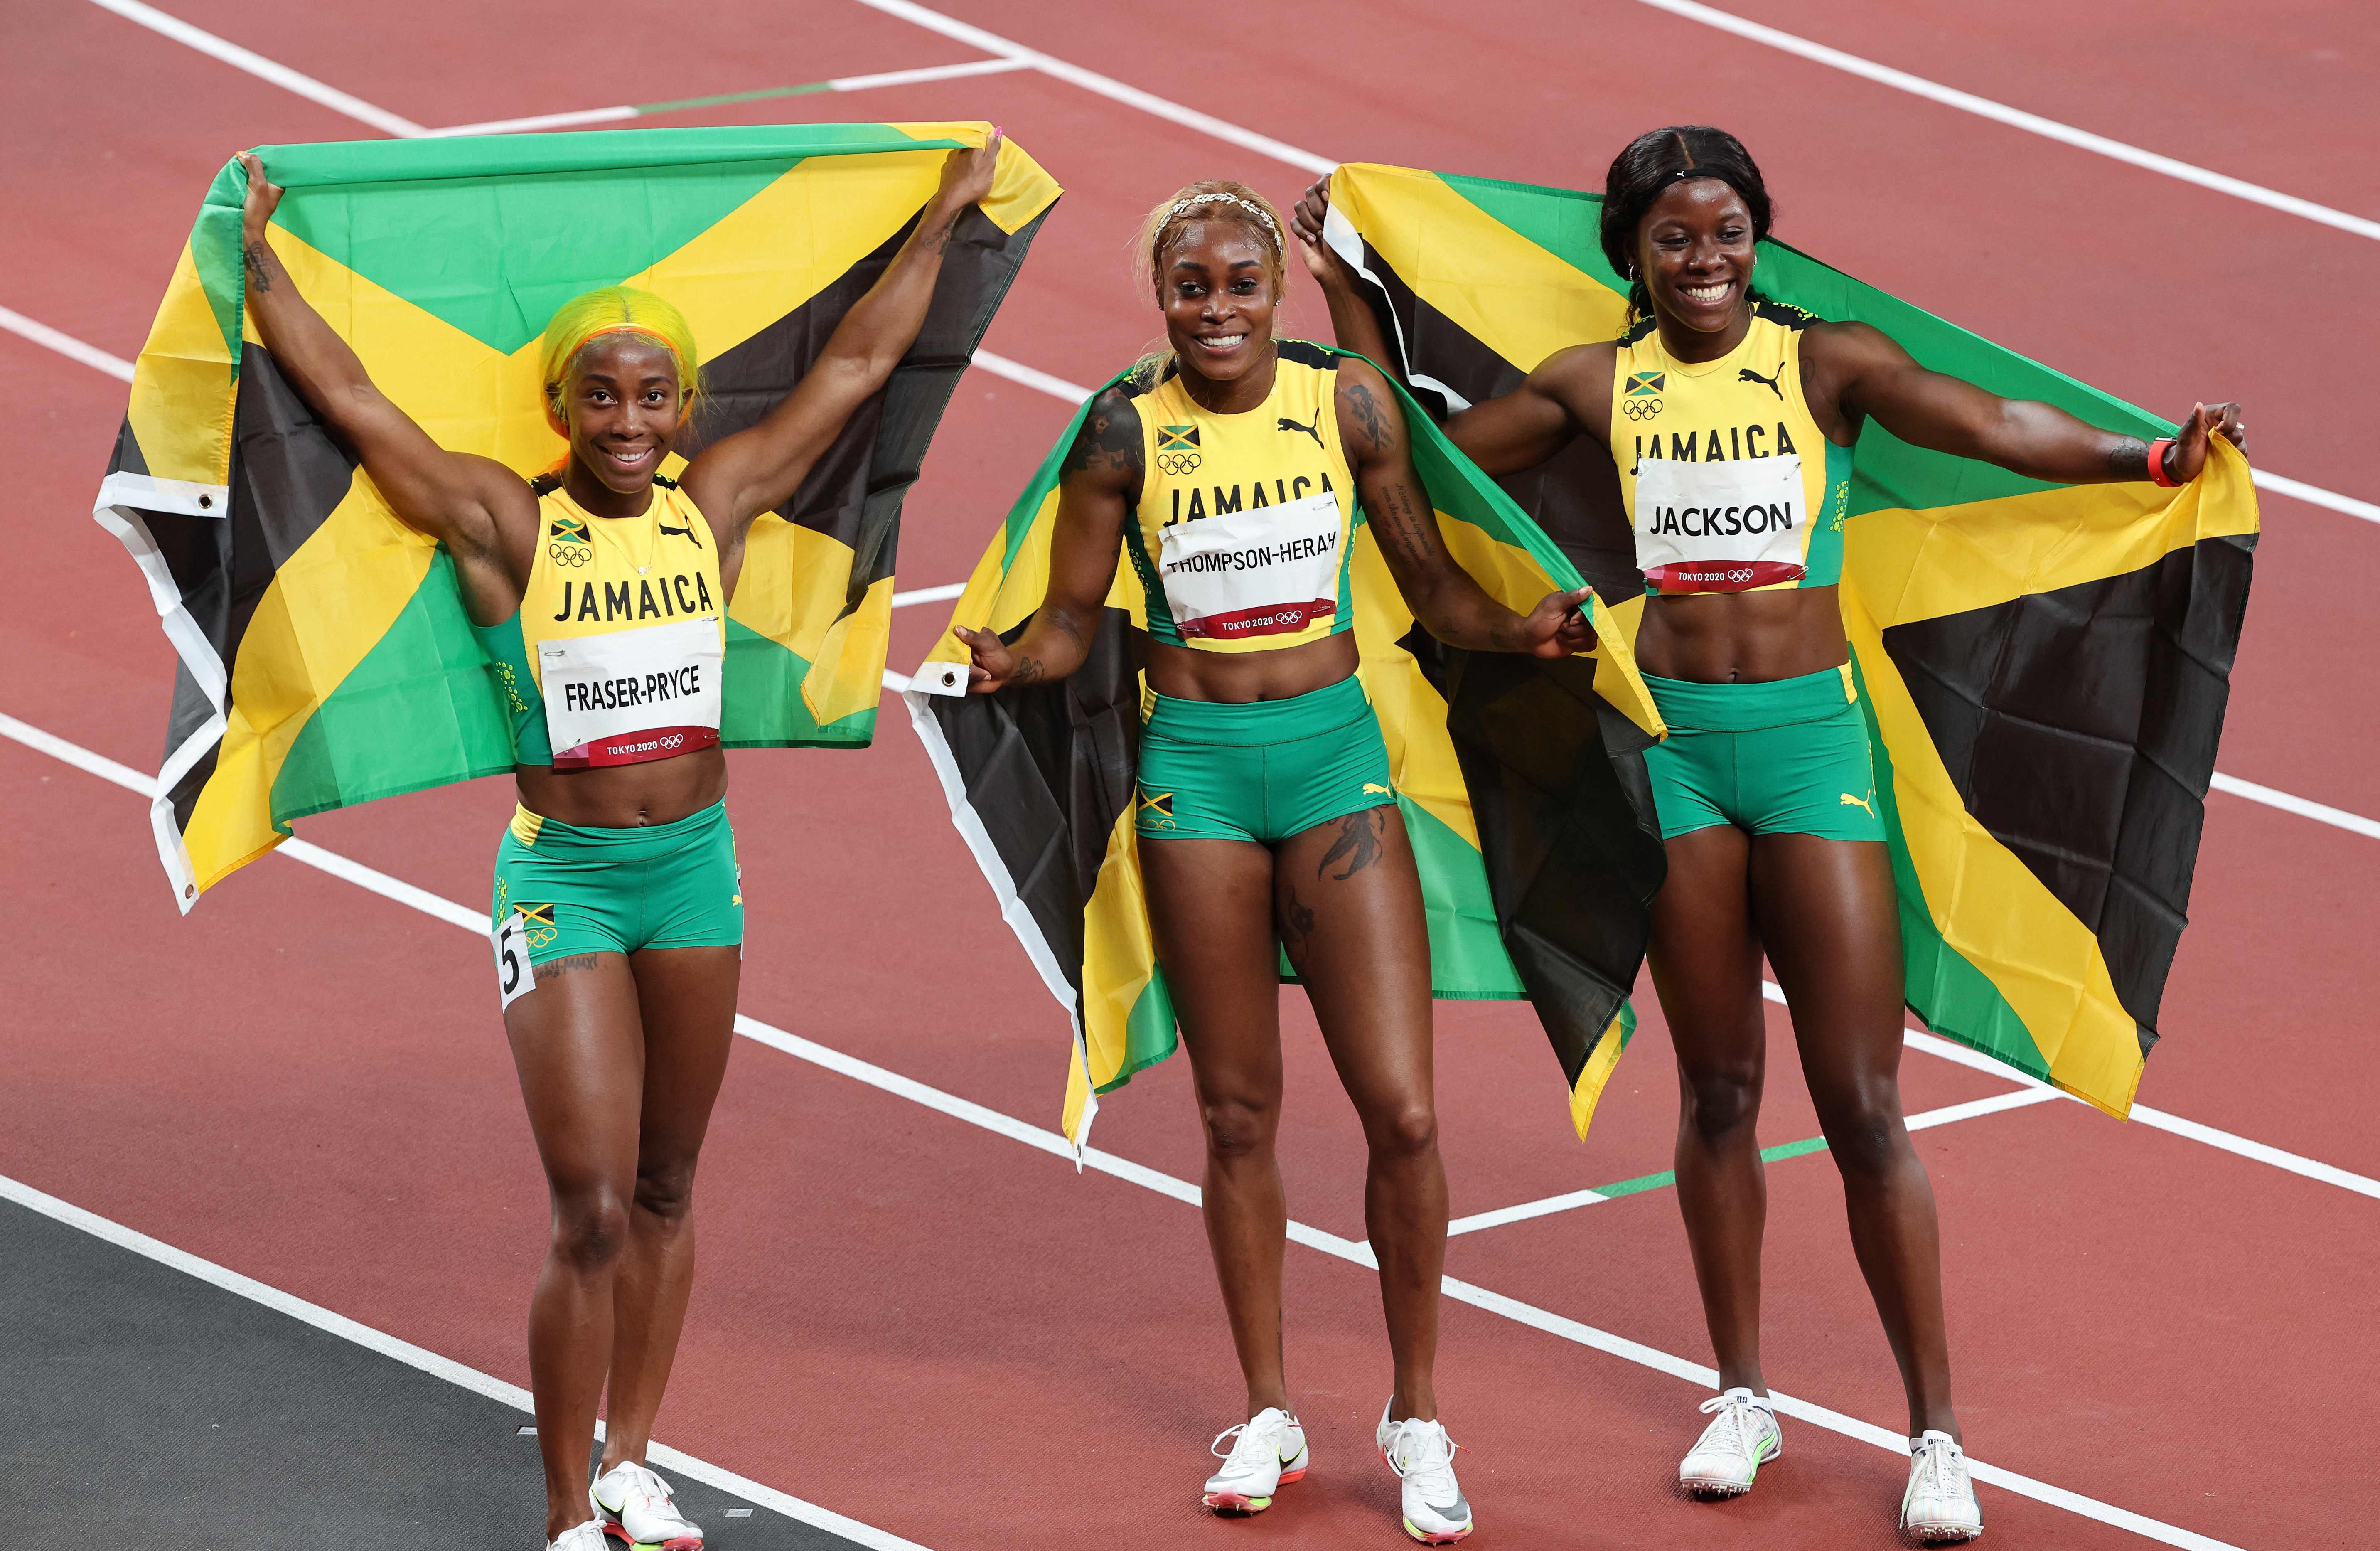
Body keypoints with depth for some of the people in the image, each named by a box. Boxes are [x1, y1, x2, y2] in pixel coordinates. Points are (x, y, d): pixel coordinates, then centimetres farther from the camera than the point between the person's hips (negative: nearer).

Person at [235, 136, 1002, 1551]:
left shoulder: (715, 505, 1)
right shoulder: (508, 526, -8)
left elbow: (856, 366, 7)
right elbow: (353, 400, -10)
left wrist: (944, 220, 10)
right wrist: (262, 268, -11)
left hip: (695, 863, 4)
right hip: (563, 876, -4)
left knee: (667, 1192, 13)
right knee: (592, 1210, -9)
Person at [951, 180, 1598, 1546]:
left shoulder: (1348, 400, 0)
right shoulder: (1128, 430, -3)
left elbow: (1431, 585, 8)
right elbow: (1073, 624, 2)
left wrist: (1524, 629, -10)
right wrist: (1014, 662, -19)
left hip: (1335, 753, 0)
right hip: (1196, 770, 0)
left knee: (1403, 1112, -5)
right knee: (1239, 1116, 8)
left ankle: (1418, 1417, 10)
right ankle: (1270, 1415, 23)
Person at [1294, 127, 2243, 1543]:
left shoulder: (1826, 363, -2)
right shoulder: (1598, 386, 7)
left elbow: (1987, 425, -15)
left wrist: (2144, 457, -31)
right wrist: (1346, 289, 17)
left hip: (1811, 736, -2)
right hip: (1672, 740, 3)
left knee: (1863, 1102, -4)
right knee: (1718, 1091, 10)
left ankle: (1937, 1435, 2)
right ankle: (1745, 1398, 24)